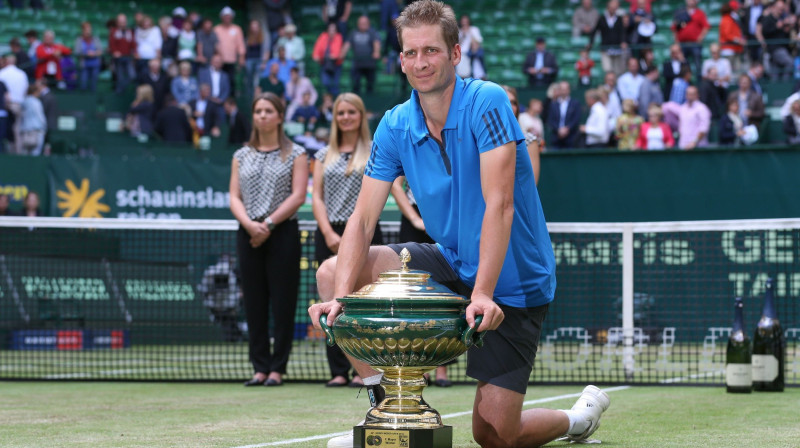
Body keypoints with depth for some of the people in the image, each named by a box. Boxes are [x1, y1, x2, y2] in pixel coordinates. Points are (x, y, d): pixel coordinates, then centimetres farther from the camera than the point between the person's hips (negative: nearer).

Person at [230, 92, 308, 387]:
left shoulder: (295, 154, 4)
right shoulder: (242, 156, 14)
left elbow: (298, 196, -5)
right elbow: (235, 197, 8)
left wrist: (268, 224, -13)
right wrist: (249, 224, -11)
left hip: (282, 233, -3)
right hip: (248, 236, 3)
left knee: (283, 302, -4)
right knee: (254, 303, 3)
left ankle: (277, 368, 0)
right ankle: (259, 368, 7)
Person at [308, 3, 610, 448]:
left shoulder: (486, 102, -21)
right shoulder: (395, 127, -4)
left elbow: (499, 205, -29)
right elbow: (362, 219, -9)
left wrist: (483, 294, -39)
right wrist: (341, 296, -25)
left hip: (511, 282, -6)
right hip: (452, 265, 6)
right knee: (332, 273, -8)